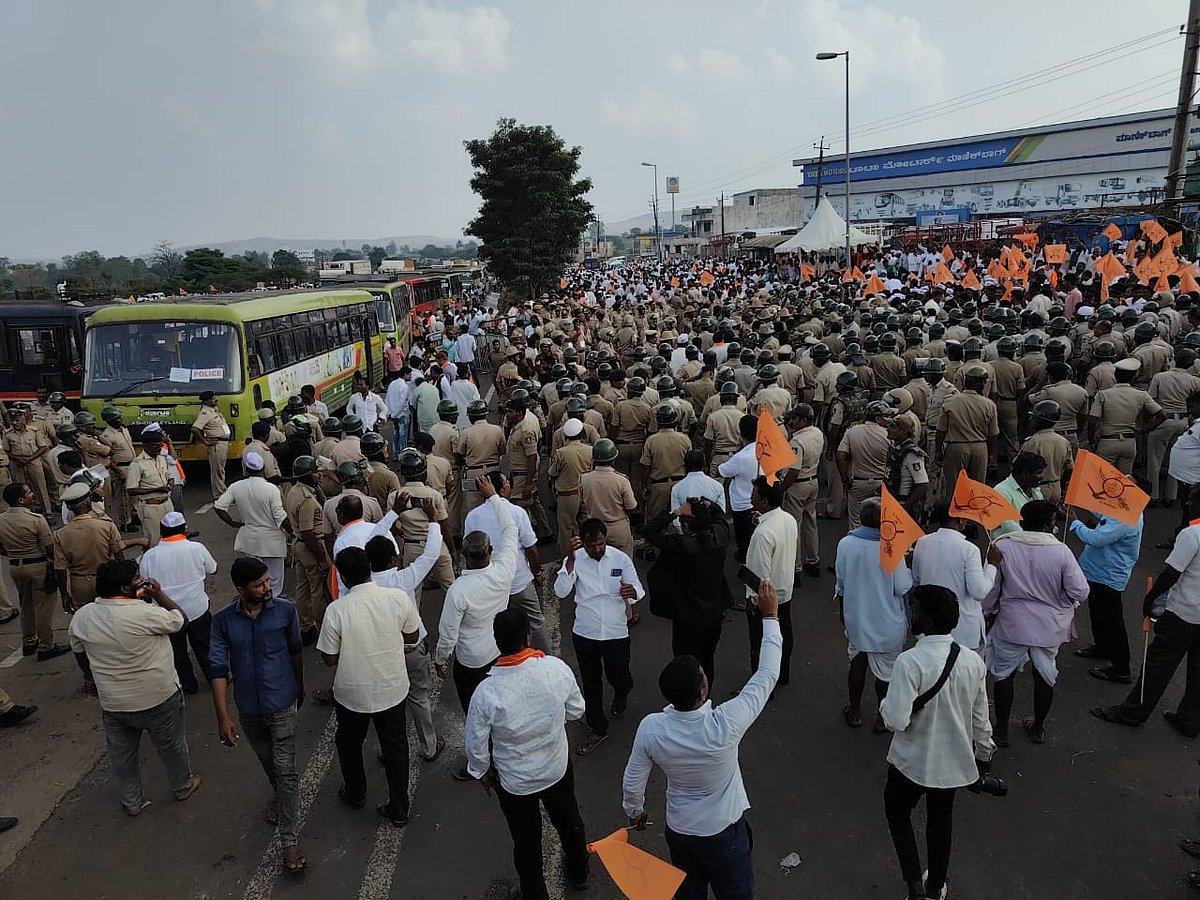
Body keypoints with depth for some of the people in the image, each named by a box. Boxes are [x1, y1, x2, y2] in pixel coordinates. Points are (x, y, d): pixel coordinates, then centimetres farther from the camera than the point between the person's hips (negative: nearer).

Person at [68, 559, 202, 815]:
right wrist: (159, 594, -9)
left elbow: (80, 655, 8)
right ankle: (183, 786, 39)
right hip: (157, 699, -4)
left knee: (121, 754, 22)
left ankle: (131, 803, 39)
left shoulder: (81, 617, -7)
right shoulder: (144, 613, -27)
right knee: (171, 745, 19)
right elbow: (180, 620, -11)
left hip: (112, 703, 5)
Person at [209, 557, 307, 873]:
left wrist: (300, 688, 13)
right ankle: (279, 796, 54)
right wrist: (223, 717, -17)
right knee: (266, 759, 26)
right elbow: (218, 669, -13)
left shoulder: (285, 610, -15)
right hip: (248, 707, 2)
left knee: (285, 769, 0)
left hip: (282, 703, -2)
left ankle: (289, 839, 10)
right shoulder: (223, 620, -15)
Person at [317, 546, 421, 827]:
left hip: (352, 694, -1)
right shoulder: (399, 598, -18)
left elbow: (330, 658, -13)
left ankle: (355, 794, 49)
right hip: (392, 689, 2)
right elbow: (412, 637, -2)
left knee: (349, 743, 27)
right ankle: (398, 811, 31)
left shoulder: (336, 610, -24)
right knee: (395, 747, 20)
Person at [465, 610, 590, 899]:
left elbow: (475, 742, -16)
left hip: (514, 781, -3)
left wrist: (482, 771, 4)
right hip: (558, 768, 3)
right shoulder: (558, 668, -25)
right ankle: (579, 872, 57)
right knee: (568, 820, 31)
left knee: (526, 840, 22)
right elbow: (576, 711, -8)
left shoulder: (486, 692, -31)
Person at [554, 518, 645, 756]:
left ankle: (621, 694, 46)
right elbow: (561, 591, -21)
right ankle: (598, 730, 33)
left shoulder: (621, 559, -9)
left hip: (616, 632, -1)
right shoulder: (575, 559, -9)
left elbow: (638, 590, -10)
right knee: (591, 684, 13)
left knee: (619, 679, 8)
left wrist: (632, 591, -35)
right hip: (584, 633, 1)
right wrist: (571, 558, -31)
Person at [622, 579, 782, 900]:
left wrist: (634, 812, 11)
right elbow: (766, 676, -22)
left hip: (679, 831, 2)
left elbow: (632, 783, -11)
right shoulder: (726, 725, -35)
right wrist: (770, 616, -16)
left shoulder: (650, 728, -27)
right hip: (724, 832, -2)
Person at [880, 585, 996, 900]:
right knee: (940, 820, 25)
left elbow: (896, 722, -29)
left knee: (897, 812, 22)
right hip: (954, 761, 5)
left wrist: (885, 705, -7)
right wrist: (984, 753, 18)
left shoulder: (909, 662, -30)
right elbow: (980, 718, 1)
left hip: (913, 761, -5)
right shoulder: (973, 661, -12)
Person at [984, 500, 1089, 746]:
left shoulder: (1002, 546, -15)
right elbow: (1080, 592, -12)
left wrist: (987, 612, 11)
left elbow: (990, 587, -6)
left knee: (1004, 675, 16)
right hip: (1049, 627, 1)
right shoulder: (1061, 551, -17)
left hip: (1011, 624, 0)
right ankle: (1038, 728, 37)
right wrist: (1055, 595, 9)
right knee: (1045, 676, 21)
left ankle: (1001, 731, 26)